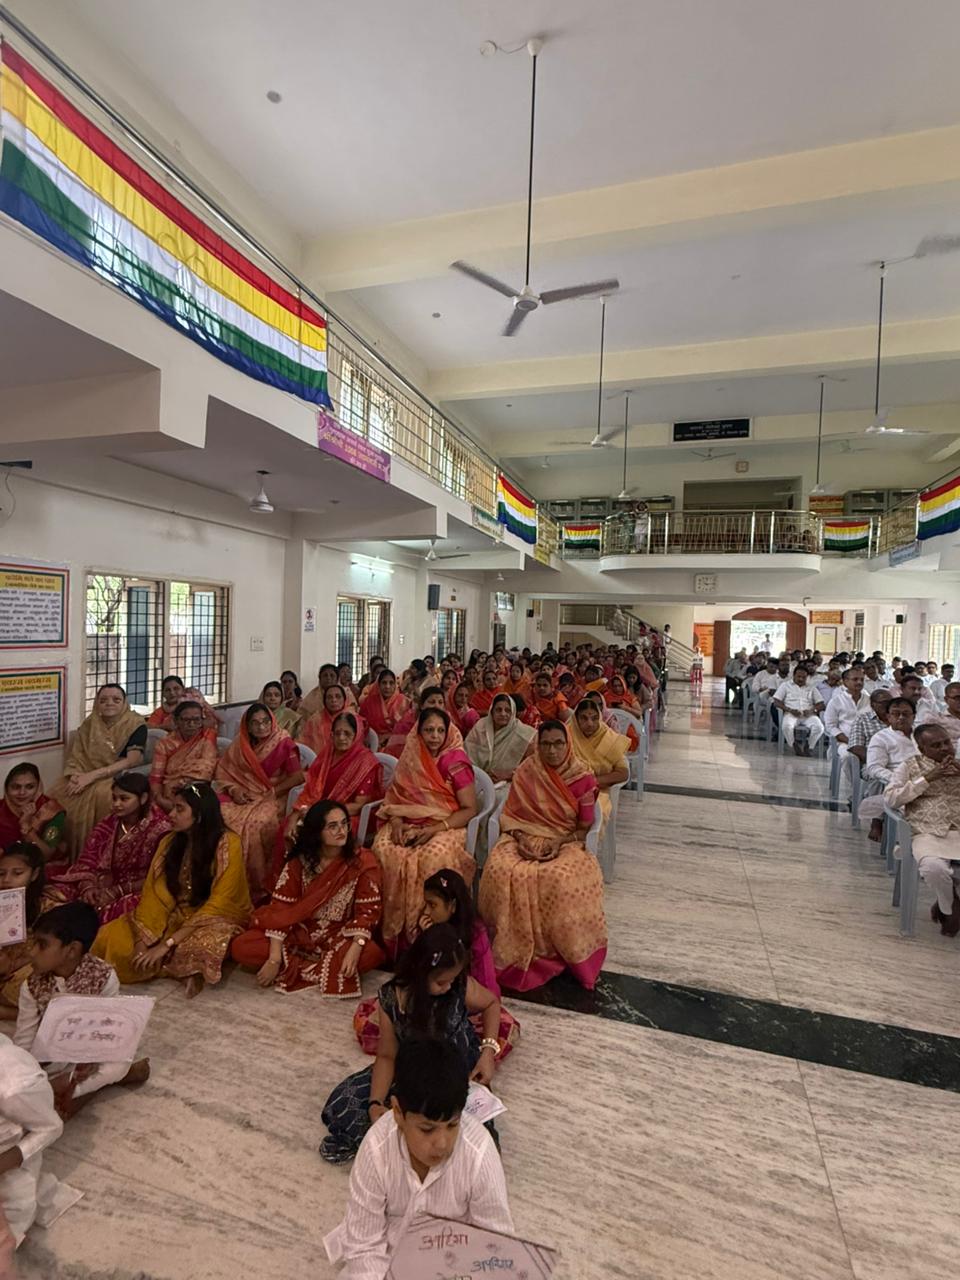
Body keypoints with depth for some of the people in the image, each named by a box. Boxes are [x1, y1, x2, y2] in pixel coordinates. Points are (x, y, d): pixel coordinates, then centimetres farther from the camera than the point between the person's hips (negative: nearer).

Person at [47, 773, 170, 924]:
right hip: (101, 887, 5)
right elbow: (87, 859, 3)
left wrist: (117, 891, -18)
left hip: (133, 893, -5)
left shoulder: (159, 829, -10)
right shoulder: (108, 824, 8)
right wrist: (87, 886, -16)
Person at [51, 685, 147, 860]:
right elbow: (76, 756, 6)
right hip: (87, 776, 5)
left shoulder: (136, 725, -7)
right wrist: (76, 775, -17)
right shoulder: (89, 724, 8)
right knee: (59, 794, -19)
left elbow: (132, 761, -16)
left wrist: (92, 776, -22)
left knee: (101, 794, -34)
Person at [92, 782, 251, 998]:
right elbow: (155, 893, -4)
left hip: (213, 920, -5)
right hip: (176, 917, 5)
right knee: (110, 937, -15)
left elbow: (217, 905, -21)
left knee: (202, 945, -38)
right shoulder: (169, 842, 0)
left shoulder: (228, 844, -18)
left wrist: (167, 944, -23)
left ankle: (189, 969, -9)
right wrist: (143, 939, -19)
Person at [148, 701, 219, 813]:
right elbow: (155, 778, 1)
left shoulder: (207, 738, 3)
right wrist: (160, 799, -18)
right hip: (169, 796, 1)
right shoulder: (165, 744, 7)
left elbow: (205, 771, -8)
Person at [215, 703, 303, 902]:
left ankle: (258, 885, -18)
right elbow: (223, 771, 13)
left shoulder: (284, 744, -4)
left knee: (256, 825, -34)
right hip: (242, 797, 4)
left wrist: (271, 793, -12)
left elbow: (298, 777, -8)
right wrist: (234, 789, -5)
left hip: (272, 798, -4)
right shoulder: (239, 744, 10)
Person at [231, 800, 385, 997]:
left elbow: (368, 910, -14)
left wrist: (354, 950, -29)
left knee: (370, 954, -33)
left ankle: (294, 970, -12)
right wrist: (274, 958, -21)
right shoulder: (299, 861, -8)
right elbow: (280, 908, -11)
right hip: (298, 934, 2)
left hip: (339, 938, -2)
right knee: (241, 947, -20)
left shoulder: (363, 861, -12)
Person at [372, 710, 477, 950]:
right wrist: (396, 822, -11)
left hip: (445, 827, -3)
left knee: (433, 857, -34)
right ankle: (391, 931, -11)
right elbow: (395, 796, 10)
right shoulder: (410, 757, 6)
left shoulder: (455, 761, -7)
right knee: (383, 849, -26)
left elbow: (469, 809, -9)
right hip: (409, 823, 4)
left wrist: (434, 830, -19)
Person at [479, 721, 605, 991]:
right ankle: (515, 946, -8)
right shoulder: (526, 772, -2)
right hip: (526, 837, 2)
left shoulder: (583, 778, -6)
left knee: (562, 880, -34)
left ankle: (559, 947, -9)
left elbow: (585, 828, -1)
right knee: (501, 872, -28)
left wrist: (559, 842, -17)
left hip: (566, 842, -1)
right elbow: (510, 815, 3)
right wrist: (521, 837, -15)